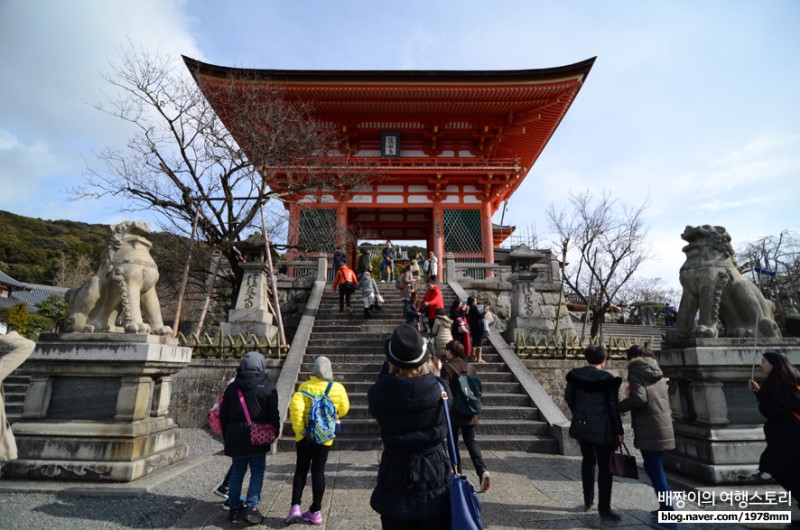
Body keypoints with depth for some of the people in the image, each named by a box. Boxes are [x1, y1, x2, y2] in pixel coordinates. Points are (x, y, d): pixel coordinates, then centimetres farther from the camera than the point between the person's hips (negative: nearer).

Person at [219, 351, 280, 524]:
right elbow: (273, 414, -7)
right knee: (257, 472, 5)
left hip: (235, 437, 4)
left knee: (237, 472, 15)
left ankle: (235, 508, 21)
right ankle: (252, 508, 1)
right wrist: (274, 433, 7)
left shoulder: (232, 387, 6)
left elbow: (223, 415, 10)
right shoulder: (267, 386, -8)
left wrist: (227, 436, 19)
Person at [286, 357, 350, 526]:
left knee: (301, 470, 14)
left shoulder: (306, 386, -9)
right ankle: (316, 512, 15)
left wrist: (298, 429, -14)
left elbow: (295, 406, -22)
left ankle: (295, 506, 7)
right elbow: (344, 409, 5)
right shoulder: (338, 388, -6)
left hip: (305, 435, -1)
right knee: (318, 471, 9)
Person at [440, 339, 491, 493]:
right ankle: (482, 470, -10)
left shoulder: (447, 367, -12)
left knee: (453, 442, 13)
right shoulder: (471, 367, 4)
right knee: (471, 441, 8)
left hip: (453, 412, -4)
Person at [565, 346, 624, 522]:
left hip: (581, 425, 5)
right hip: (602, 428, -5)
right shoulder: (607, 379, -12)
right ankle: (604, 509, 9)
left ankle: (588, 501, 30)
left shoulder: (575, 375, 0)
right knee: (604, 467, 5)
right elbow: (613, 406, -11)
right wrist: (618, 431, -2)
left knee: (588, 460, 21)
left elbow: (568, 398, 8)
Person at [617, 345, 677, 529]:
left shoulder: (636, 372, -10)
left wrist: (620, 407, -9)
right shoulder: (657, 373, 14)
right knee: (657, 468, 18)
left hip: (649, 429, -8)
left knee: (654, 470, -1)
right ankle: (665, 508, 27)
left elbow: (639, 398, -22)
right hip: (663, 426, 8)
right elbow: (663, 399, 18)